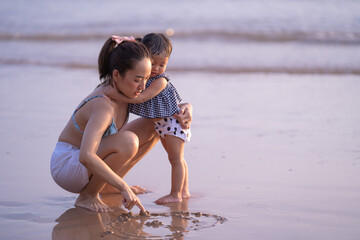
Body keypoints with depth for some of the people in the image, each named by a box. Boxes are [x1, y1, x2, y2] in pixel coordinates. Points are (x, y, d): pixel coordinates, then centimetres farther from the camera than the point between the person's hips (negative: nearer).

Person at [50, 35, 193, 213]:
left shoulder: (126, 90, -7)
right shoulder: (103, 106, -32)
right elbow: (86, 156, -45)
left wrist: (185, 107, -13)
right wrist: (123, 188, -44)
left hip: (92, 162, 9)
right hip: (66, 166, -9)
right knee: (128, 141, -34)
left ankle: (109, 186, 10)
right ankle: (87, 196, -14)